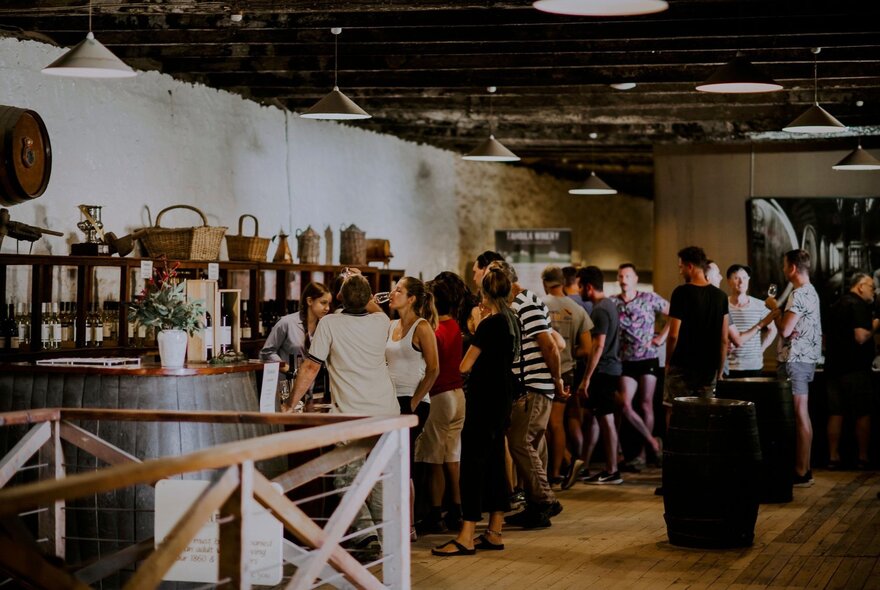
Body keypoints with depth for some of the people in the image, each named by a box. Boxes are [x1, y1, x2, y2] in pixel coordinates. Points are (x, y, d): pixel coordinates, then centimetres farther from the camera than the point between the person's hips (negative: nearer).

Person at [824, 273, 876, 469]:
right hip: (855, 368, -8)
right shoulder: (859, 305, -11)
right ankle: (863, 458, 3)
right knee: (863, 414, 1)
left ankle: (833, 457, 8)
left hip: (834, 366, 8)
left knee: (835, 414, 8)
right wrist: (875, 325, -5)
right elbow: (861, 337, -21)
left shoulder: (837, 306, 17)